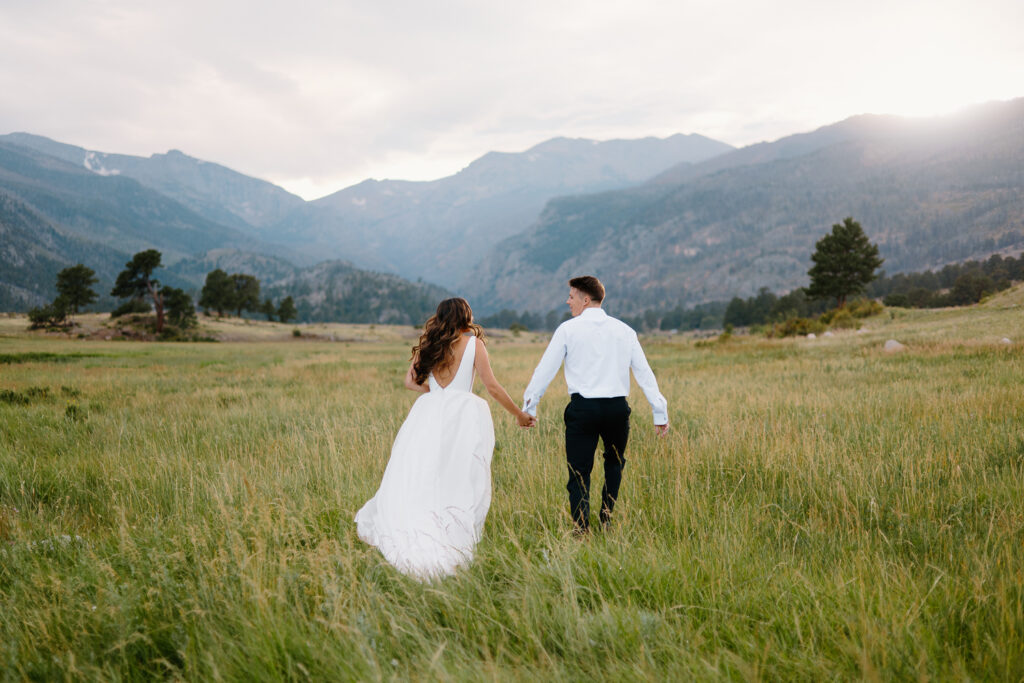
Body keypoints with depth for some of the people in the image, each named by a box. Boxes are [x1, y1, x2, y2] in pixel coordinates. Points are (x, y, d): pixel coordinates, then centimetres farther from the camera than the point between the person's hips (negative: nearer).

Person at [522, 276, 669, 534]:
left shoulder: (568, 329, 1)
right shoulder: (624, 330, 10)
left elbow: (545, 369, 2)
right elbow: (644, 372, 10)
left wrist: (528, 407, 11)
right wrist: (660, 413, 14)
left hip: (582, 408, -3)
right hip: (617, 407, 3)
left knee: (579, 473, 3)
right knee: (614, 463, 25)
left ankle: (581, 530, -7)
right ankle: (606, 519, 20)